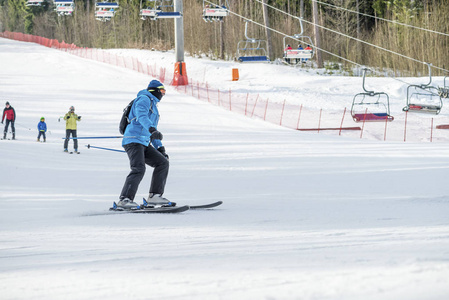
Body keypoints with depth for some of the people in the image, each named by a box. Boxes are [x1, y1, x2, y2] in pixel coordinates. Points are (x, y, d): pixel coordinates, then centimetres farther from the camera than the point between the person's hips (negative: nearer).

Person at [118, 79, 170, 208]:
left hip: (144, 144, 10)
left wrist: (160, 148, 28)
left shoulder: (153, 105, 30)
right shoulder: (144, 99, -1)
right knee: (139, 169, -25)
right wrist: (152, 129, -38)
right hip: (134, 140, -10)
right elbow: (141, 116, -22)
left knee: (163, 163, 3)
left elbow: (152, 134, 36)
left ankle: (154, 196, 1)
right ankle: (125, 199, -32)